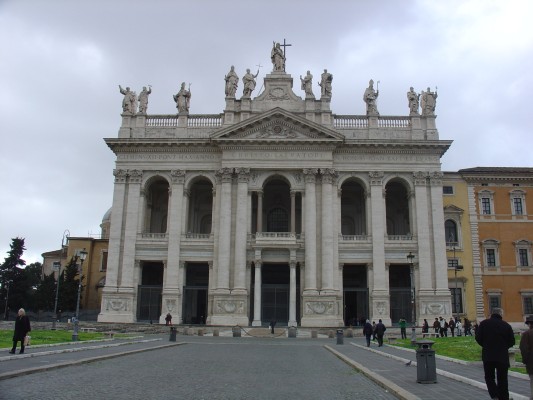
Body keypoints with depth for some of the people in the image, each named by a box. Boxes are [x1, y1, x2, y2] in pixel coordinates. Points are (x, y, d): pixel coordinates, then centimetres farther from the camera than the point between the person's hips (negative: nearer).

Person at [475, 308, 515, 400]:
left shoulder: (484, 323, -1)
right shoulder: (506, 325, 0)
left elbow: (478, 338, -4)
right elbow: (512, 342, 3)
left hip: (488, 355, -1)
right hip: (503, 356, 1)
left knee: (489, 377, 11)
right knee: (502, 379, 11)